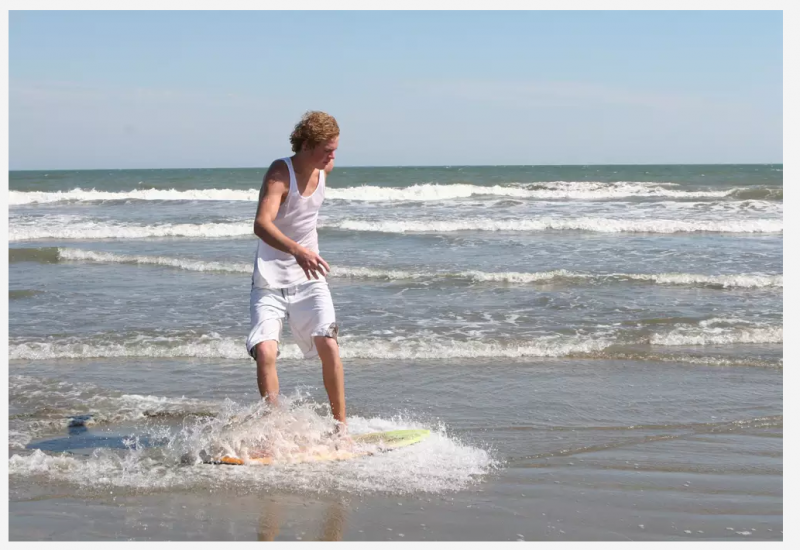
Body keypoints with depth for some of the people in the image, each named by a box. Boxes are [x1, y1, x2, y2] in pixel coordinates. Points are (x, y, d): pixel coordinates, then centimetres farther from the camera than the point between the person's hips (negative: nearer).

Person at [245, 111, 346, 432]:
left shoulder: (324, 169, -1)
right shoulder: (280, 173, -21)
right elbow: (261, 224, -37)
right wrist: (297, 251, -54)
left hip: (309, 279, 4)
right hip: (270, 282, -4)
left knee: (329, 346, -11)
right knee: (265, 352, -18)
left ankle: (341, 425, 2)